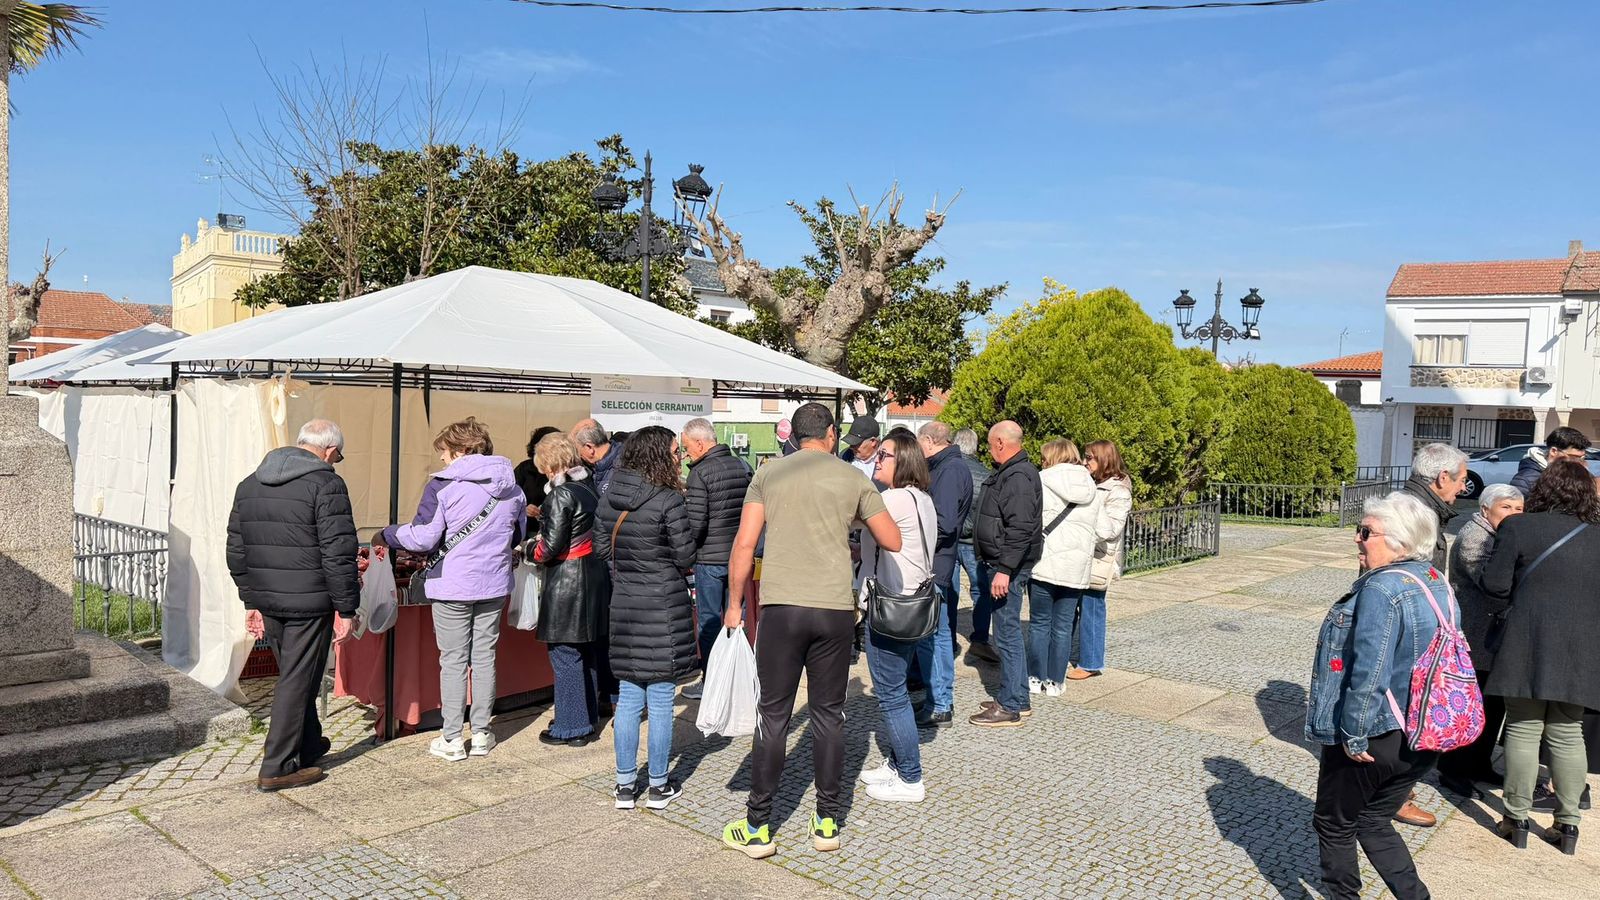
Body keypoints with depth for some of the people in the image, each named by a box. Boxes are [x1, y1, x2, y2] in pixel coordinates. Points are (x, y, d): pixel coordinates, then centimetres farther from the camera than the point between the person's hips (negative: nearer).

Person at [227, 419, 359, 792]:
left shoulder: (249, 484, 12)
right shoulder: (326, 485, -13)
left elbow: (236, 551, 16)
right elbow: (338, 555, -17)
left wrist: (251, 600, 21)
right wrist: (347, 608, -10)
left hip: (267, 602, 8)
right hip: (309, 603, -7)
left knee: (293, 675, 21)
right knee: (297, 681, 2)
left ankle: (309, 746, 35)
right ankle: (277, 768, 8)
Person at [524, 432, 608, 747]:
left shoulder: (561, 494, -17)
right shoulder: (590, 485, 7)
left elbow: (551, 547, -18)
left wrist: (527, 550, 2)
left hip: (566, 582, -9)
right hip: (594, 576, 9)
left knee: (565, 655, 1)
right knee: (588, 654, 16)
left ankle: (571, 728, 8)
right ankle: (588, 719, 27)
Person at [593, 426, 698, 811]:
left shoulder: (610, 498, 3)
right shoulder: (669, 500, -15)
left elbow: (601, 546, 11)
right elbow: (686, 556, -11)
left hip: (624, 606, 6)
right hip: (664, 606, -5)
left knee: (628, 697, 13)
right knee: (660, 700, 5)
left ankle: (625, 784, 21)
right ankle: (658, 787, 16)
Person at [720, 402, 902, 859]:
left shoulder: (769, 473, 4)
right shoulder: (854, 478, 5)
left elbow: (744, 544, -1)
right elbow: (893, 542, 8)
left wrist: (735, 604, 7)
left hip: (781, 607, 0)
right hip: (835, 609, 1)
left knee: (774, 714, 6)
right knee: (828, 714, 12)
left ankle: (758, 828, 14)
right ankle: (827, 821, 21)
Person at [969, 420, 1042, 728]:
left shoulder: (1018, 477, -18)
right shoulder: (1011, 472, 16)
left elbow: (1020, 529, -25)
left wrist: (1004, 569, -26)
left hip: (1009, 567, -11)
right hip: (1004, 564, 11)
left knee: (1007, 634, -5)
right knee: (1010, 633, 17)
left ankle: (1009, 708, 2)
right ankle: (1018, 699, 27)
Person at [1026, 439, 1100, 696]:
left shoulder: (1043, 480, -4)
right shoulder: (1093, 489, 13)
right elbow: (1096, 529, 16)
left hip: (1045, 562, -4)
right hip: (1078, 565, 4)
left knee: (1040, 624, 7)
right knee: (1063, 627, 9)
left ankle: (1036, 679, 12)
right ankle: (1055, 682, 13)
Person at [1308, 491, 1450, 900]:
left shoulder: (1381, 590, -25)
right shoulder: (1438, 584, 5)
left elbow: (1369, 674, -27)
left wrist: (1353, 737, -17)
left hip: (1373, 741, -8)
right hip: (1421, 738, 8)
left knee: (1334, 824, 13)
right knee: (1373, 821, 23)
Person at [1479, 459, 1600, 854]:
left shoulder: (1518, 527, -8)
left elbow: (1494, 583, -8)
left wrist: (1504, 607, 11)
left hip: (1528, 647, -3)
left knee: (1523, 729, 5)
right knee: (1567, 733, 12)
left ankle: (1516, 819, 12)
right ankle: (1568, 824, 17)